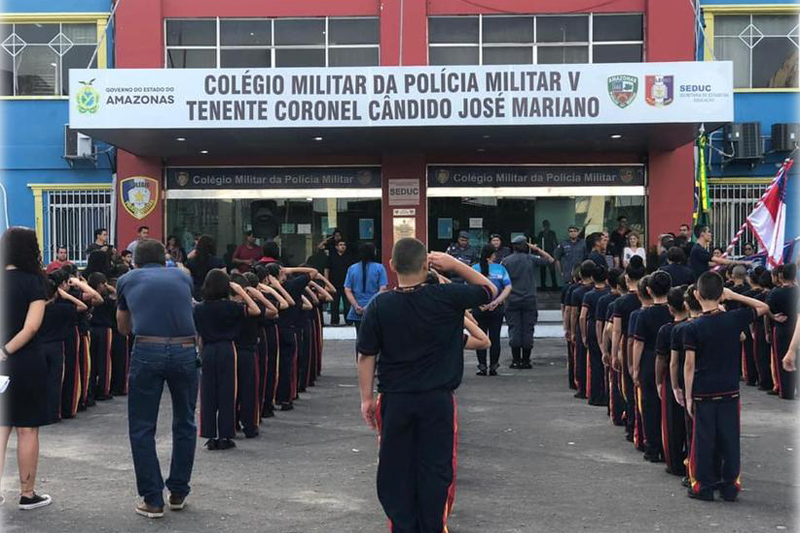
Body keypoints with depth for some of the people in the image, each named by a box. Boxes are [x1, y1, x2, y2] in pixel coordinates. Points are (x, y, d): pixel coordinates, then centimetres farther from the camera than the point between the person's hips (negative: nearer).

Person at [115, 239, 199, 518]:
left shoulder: (127, 280, 17)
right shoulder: (183, 277, 20)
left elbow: (123, 327, 27)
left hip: (147, 352, -2)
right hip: (185, 352, 2)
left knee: (142, 429, 10)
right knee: (185, 424, 19)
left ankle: (153, 500, 9)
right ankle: (178, 493, 26)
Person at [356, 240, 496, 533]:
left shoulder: (379, 305, -7)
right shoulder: (446, 297, -10)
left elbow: (366, 355, -3)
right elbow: (490, 290, 5)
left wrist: (367, 397, 6)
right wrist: (455, 264, 2)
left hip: (395, 400, 1)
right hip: (437, 399, -1)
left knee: (396, 468, 12)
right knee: (435, 467, 8)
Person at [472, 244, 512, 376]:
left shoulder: (474, 268, 0)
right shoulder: (500, 268, 0)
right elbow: (508, 288, -9)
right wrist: (496, 302, -12)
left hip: (479, 309, 0)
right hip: (496, 310, 0)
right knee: (495, 337, 8)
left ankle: (482, 366, 6)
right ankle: (493, 367, 9)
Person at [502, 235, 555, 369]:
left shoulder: (506, 261, 1)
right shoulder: (531, 259, -1)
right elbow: (550, 260, 9)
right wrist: (537, 249, 10)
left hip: (512, 301, 1)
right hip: (529, 300, 0)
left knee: (514, 329, 4)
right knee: (528, 330, 4)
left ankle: (516, 360, 3)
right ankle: (526, 360, 5)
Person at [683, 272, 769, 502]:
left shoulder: (693, 328, -11)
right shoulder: (735, 319, -5)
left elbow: (689, 365, -10)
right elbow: (763, 307, 14)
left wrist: (688, 397, -3)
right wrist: (735, 296, 7)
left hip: (703, 393, -2)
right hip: (730, 390, 2)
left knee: (704, 440, 6)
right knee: (730, 438, 10)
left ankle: (704, 486, 12)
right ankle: (730, 486, 16)